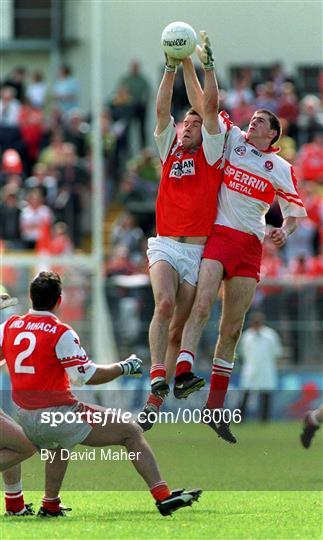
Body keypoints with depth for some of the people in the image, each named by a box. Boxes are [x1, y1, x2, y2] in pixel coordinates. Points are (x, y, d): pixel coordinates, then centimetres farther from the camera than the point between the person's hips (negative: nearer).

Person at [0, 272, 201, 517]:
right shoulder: (61, 333, -14)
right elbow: (86, 375, -16)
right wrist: (124, 368, -3)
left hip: (26, 420, 7)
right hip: (58, 414, -7)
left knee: (60, 442, 41)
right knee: (132, 432, -1)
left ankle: (50, 505, 41)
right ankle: (163, 496, -12)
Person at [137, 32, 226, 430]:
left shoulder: (209, 153, 11)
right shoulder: (168, 150, 16)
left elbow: (211, 106, 2)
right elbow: (161, 110, 6)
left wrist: (208, 65, 0)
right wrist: (172, 68, 0)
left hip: (198, 249, 0)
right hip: (165, 245, 0)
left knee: (179, 326, -3)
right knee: (164, 304, -24)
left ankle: (160, 395, 2)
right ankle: (158, 380, -30)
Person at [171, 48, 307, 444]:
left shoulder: (281, 168, 13)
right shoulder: (233, 140, 11)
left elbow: (294, 208, 14)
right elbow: (201, 104, 6)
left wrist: (286, 230, -7)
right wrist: (187, 65, -4)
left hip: (251, 245, 2)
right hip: (219, 234, -2)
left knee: (232, 328, 2)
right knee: (202, 306, -24)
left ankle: (215, 407, 5)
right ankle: (183, 371, -40)